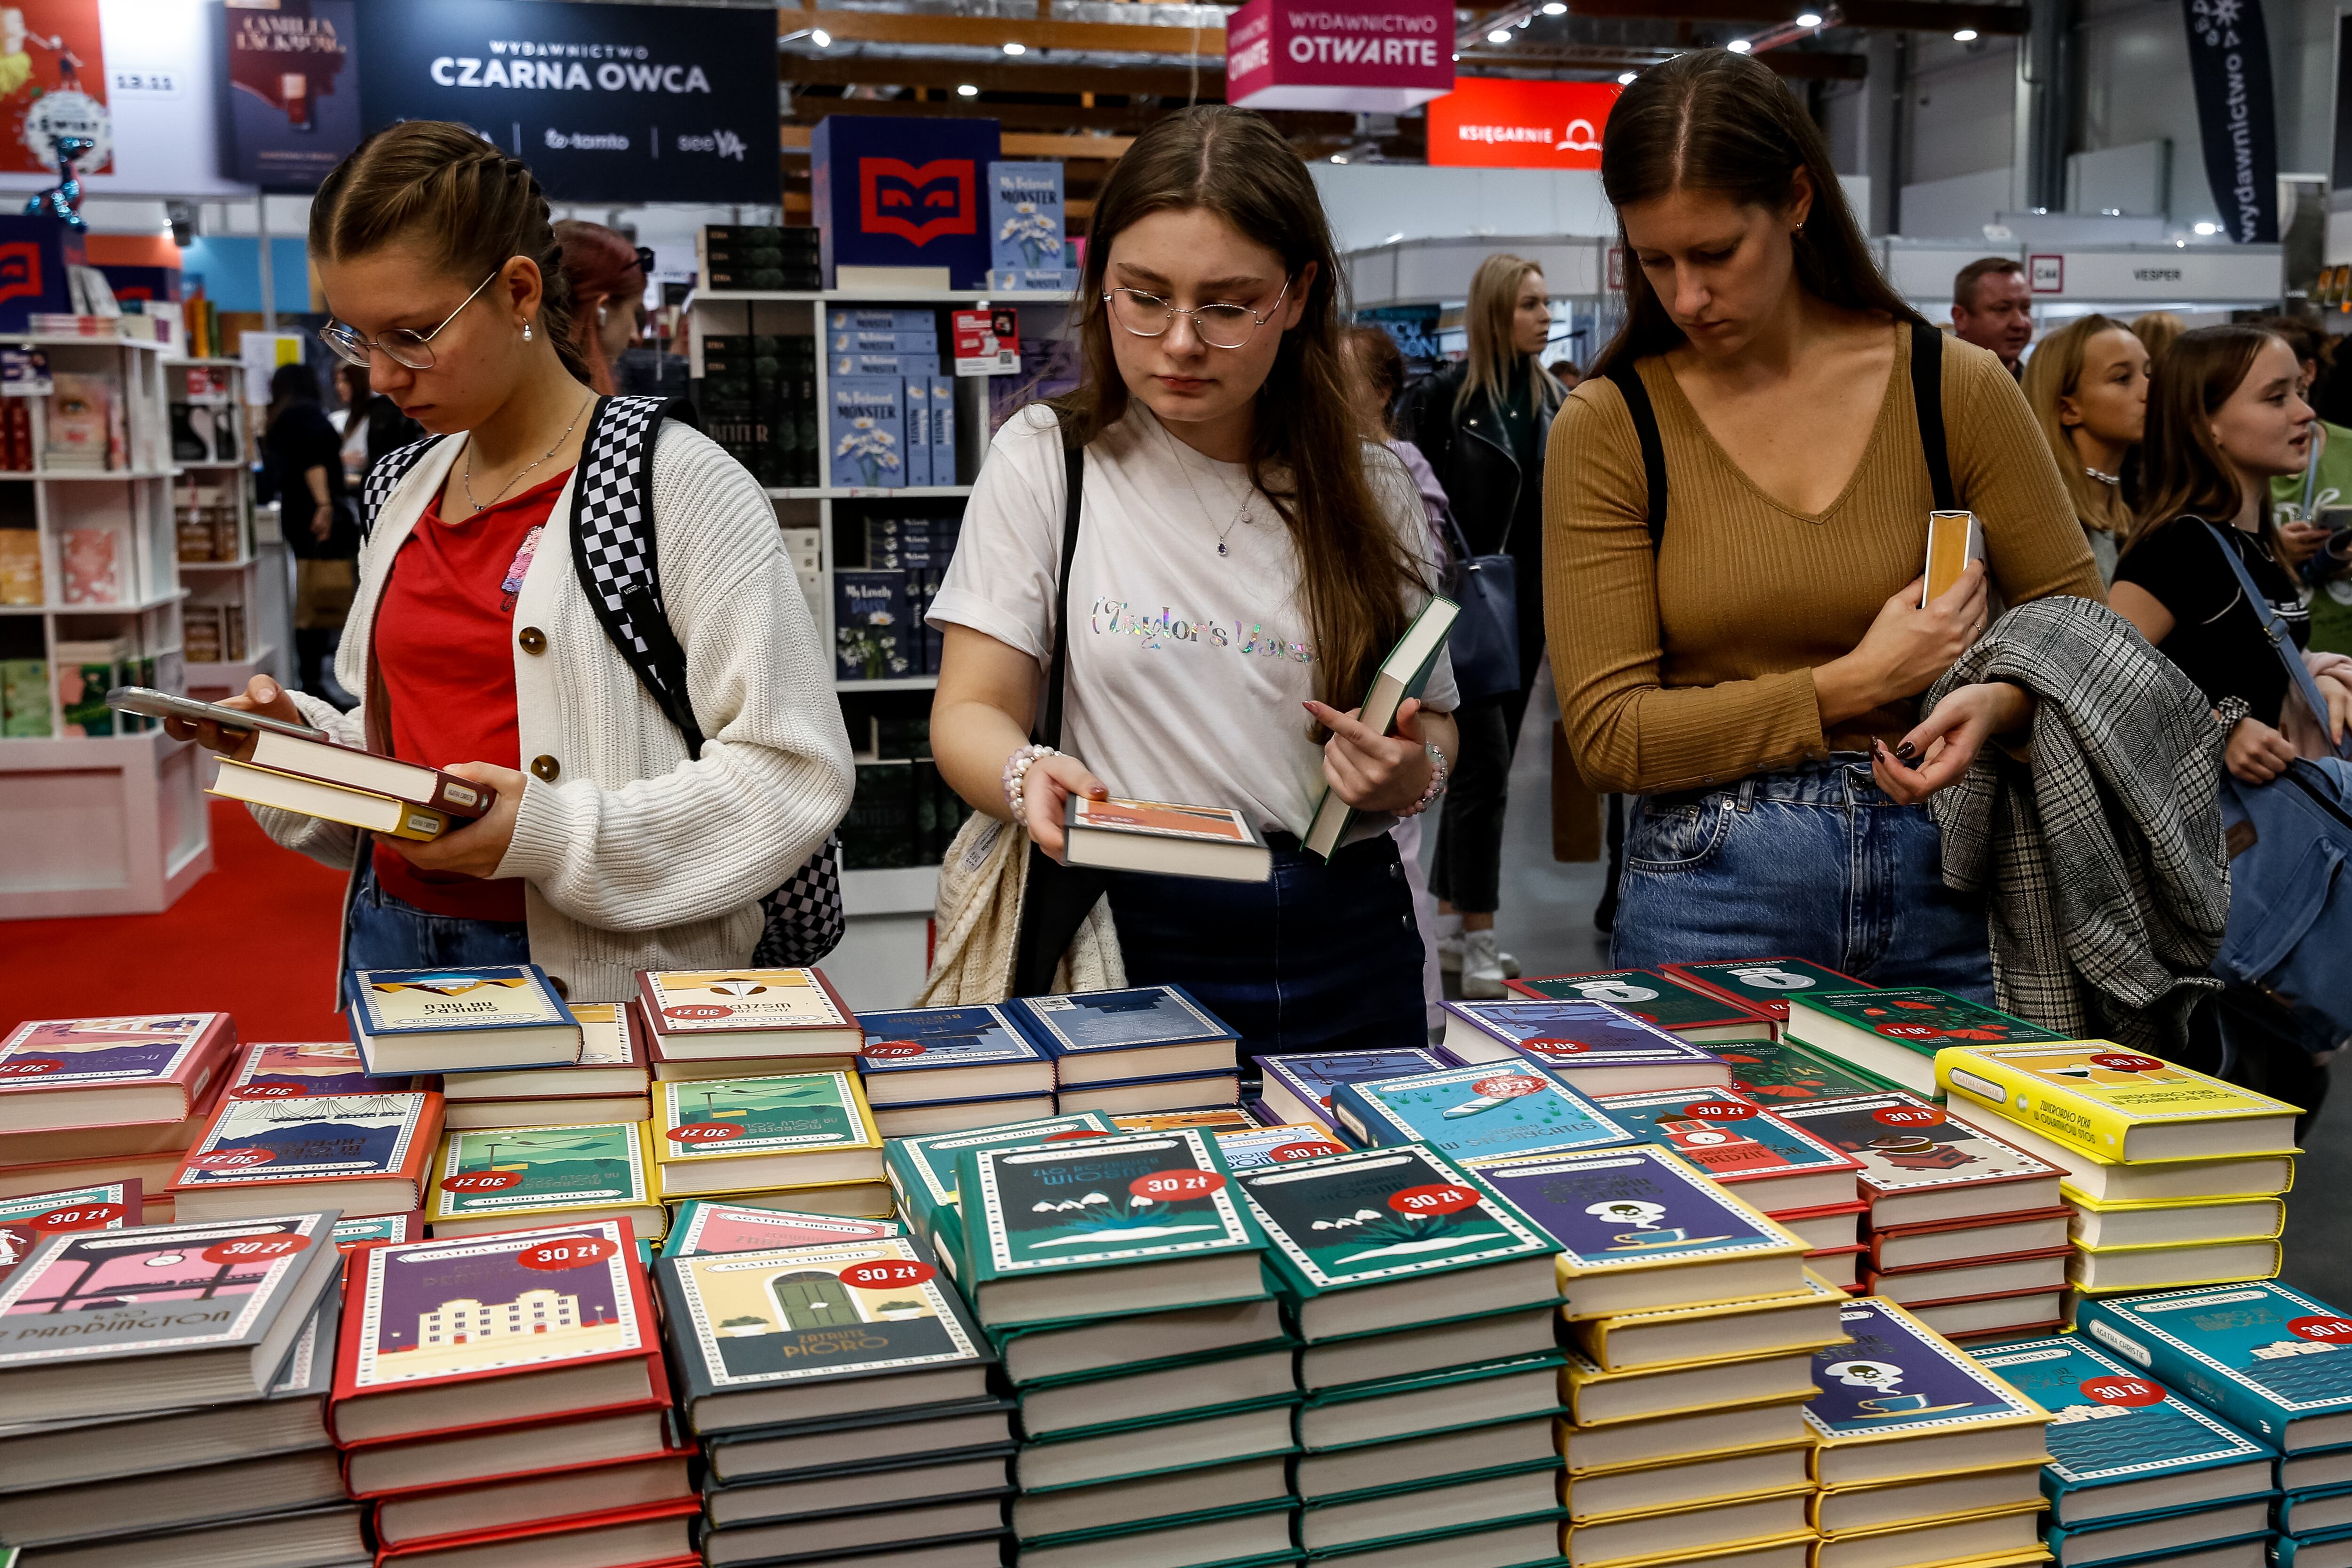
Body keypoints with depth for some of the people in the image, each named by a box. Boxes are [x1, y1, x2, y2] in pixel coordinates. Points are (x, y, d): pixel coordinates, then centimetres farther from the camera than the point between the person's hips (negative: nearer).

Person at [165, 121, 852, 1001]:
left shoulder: (678, 483, -12)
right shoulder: (406, 496, 10)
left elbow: (794, 772, -19)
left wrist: (555, 833, -26)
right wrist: (300, 739, 1)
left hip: (596, 982, -6)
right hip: (393, 948, 6)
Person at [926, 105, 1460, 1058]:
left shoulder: (1372, 490, 5)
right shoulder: (1046, 460, -1)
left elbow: (1430, 722, 11)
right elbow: (970, 710, -5)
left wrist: (1412, 773, -12)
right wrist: (1026, 777, -27)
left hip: (1342, 954, 3)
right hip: (1129, 944, -2)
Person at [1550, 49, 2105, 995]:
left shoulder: (1956, 390, -1)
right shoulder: (1607, 429, -5)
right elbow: (1607, 737, -10)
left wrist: (1994, 701, -17)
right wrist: (1850, 685, -15)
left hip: (1937, 882, 2)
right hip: (1711, 903, -1)